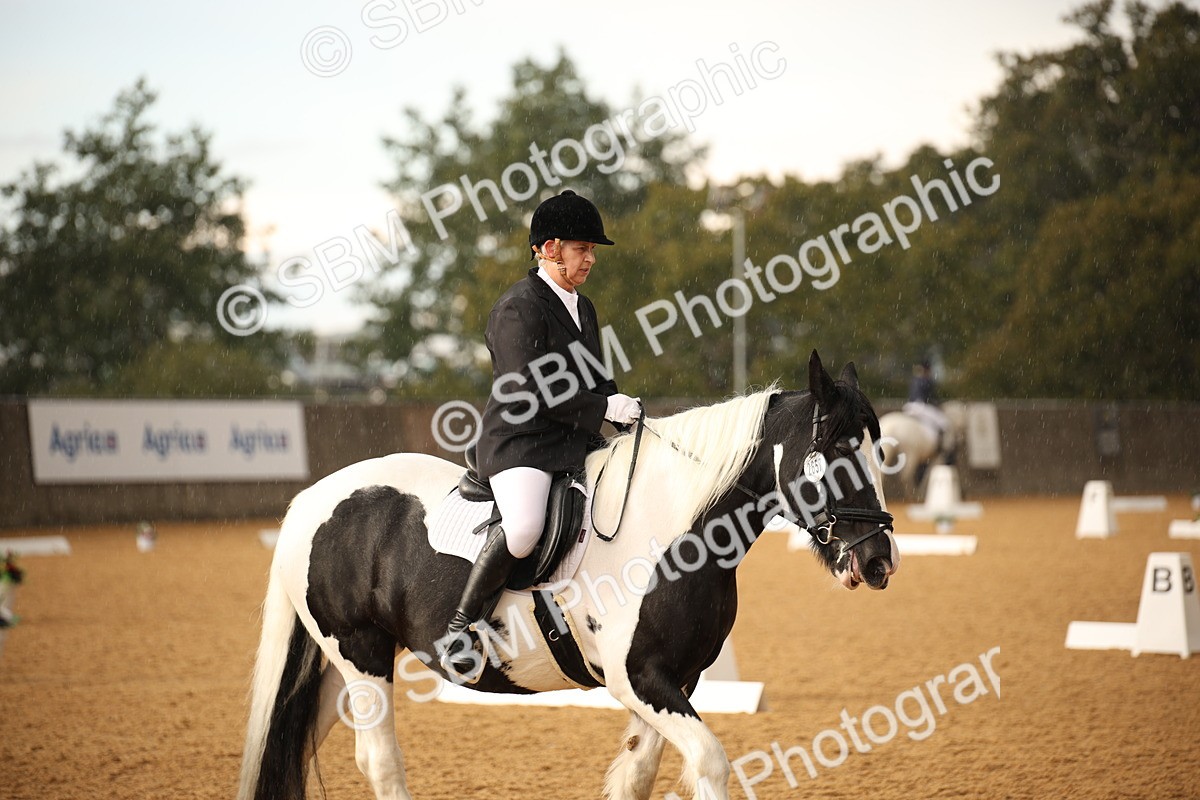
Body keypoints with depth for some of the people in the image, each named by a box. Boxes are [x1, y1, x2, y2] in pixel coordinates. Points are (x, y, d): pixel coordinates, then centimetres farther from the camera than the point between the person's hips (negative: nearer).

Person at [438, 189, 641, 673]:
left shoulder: (582, 307, 19)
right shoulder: (519, 307, -10)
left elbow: (595, 380, 24)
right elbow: (529, 390, -19)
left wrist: (619, 407, 3)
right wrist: (603, 409, -18)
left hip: (579, 444, 9)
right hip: (519, 442, -9)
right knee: (524, 528, -34)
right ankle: (462, 624, -18)